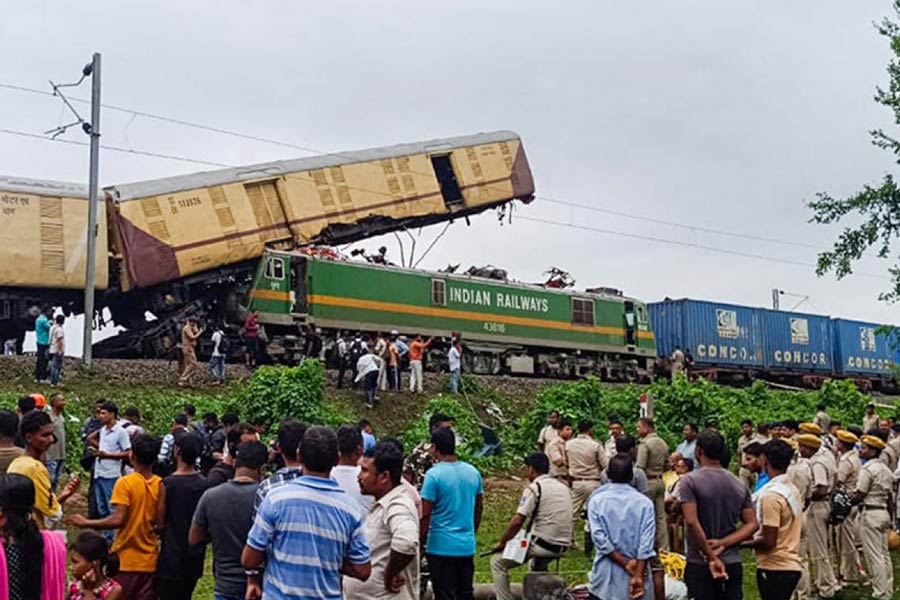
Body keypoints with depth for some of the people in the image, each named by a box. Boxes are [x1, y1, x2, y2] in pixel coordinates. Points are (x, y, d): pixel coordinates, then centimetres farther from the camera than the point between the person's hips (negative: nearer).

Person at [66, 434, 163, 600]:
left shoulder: (125, 483, -12)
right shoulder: (161, 485, 1)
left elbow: (117, 520, -19)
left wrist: (86, 523, -9)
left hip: (126, 560, -4)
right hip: (150, 561, 4)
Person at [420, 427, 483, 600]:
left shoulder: (433, 475, -13)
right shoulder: (473, 472, 5)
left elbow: (425, 515, -13)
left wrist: (420, 543, -3)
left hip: (441, 546, -5)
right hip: (467, 546, 6)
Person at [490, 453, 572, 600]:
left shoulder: (534, 488, -9)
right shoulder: (563, 486, 13)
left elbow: (517, 522, -14)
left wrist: (502, 542, -1)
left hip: (542, 544, -8)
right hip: (562, 547, 8)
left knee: (497, 562, 4)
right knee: (539, 566, 39)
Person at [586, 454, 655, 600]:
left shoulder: (597, 500, -3)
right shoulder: (644, 503, -3)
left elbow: (599, 537, -11)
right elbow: (646, 542, -11)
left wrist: (625, 563, -9)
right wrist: (638, 575, -14)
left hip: (606, 576, 0)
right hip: (638, 571, 0)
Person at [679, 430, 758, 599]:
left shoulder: (689, 481, -9)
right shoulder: (739, 484, 8)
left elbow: (692, 522, -20)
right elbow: (752, 524, 2)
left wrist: (711, 557, -15)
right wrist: (723, 543, -6)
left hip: (700, 566, -5)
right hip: (733, 565, 5)